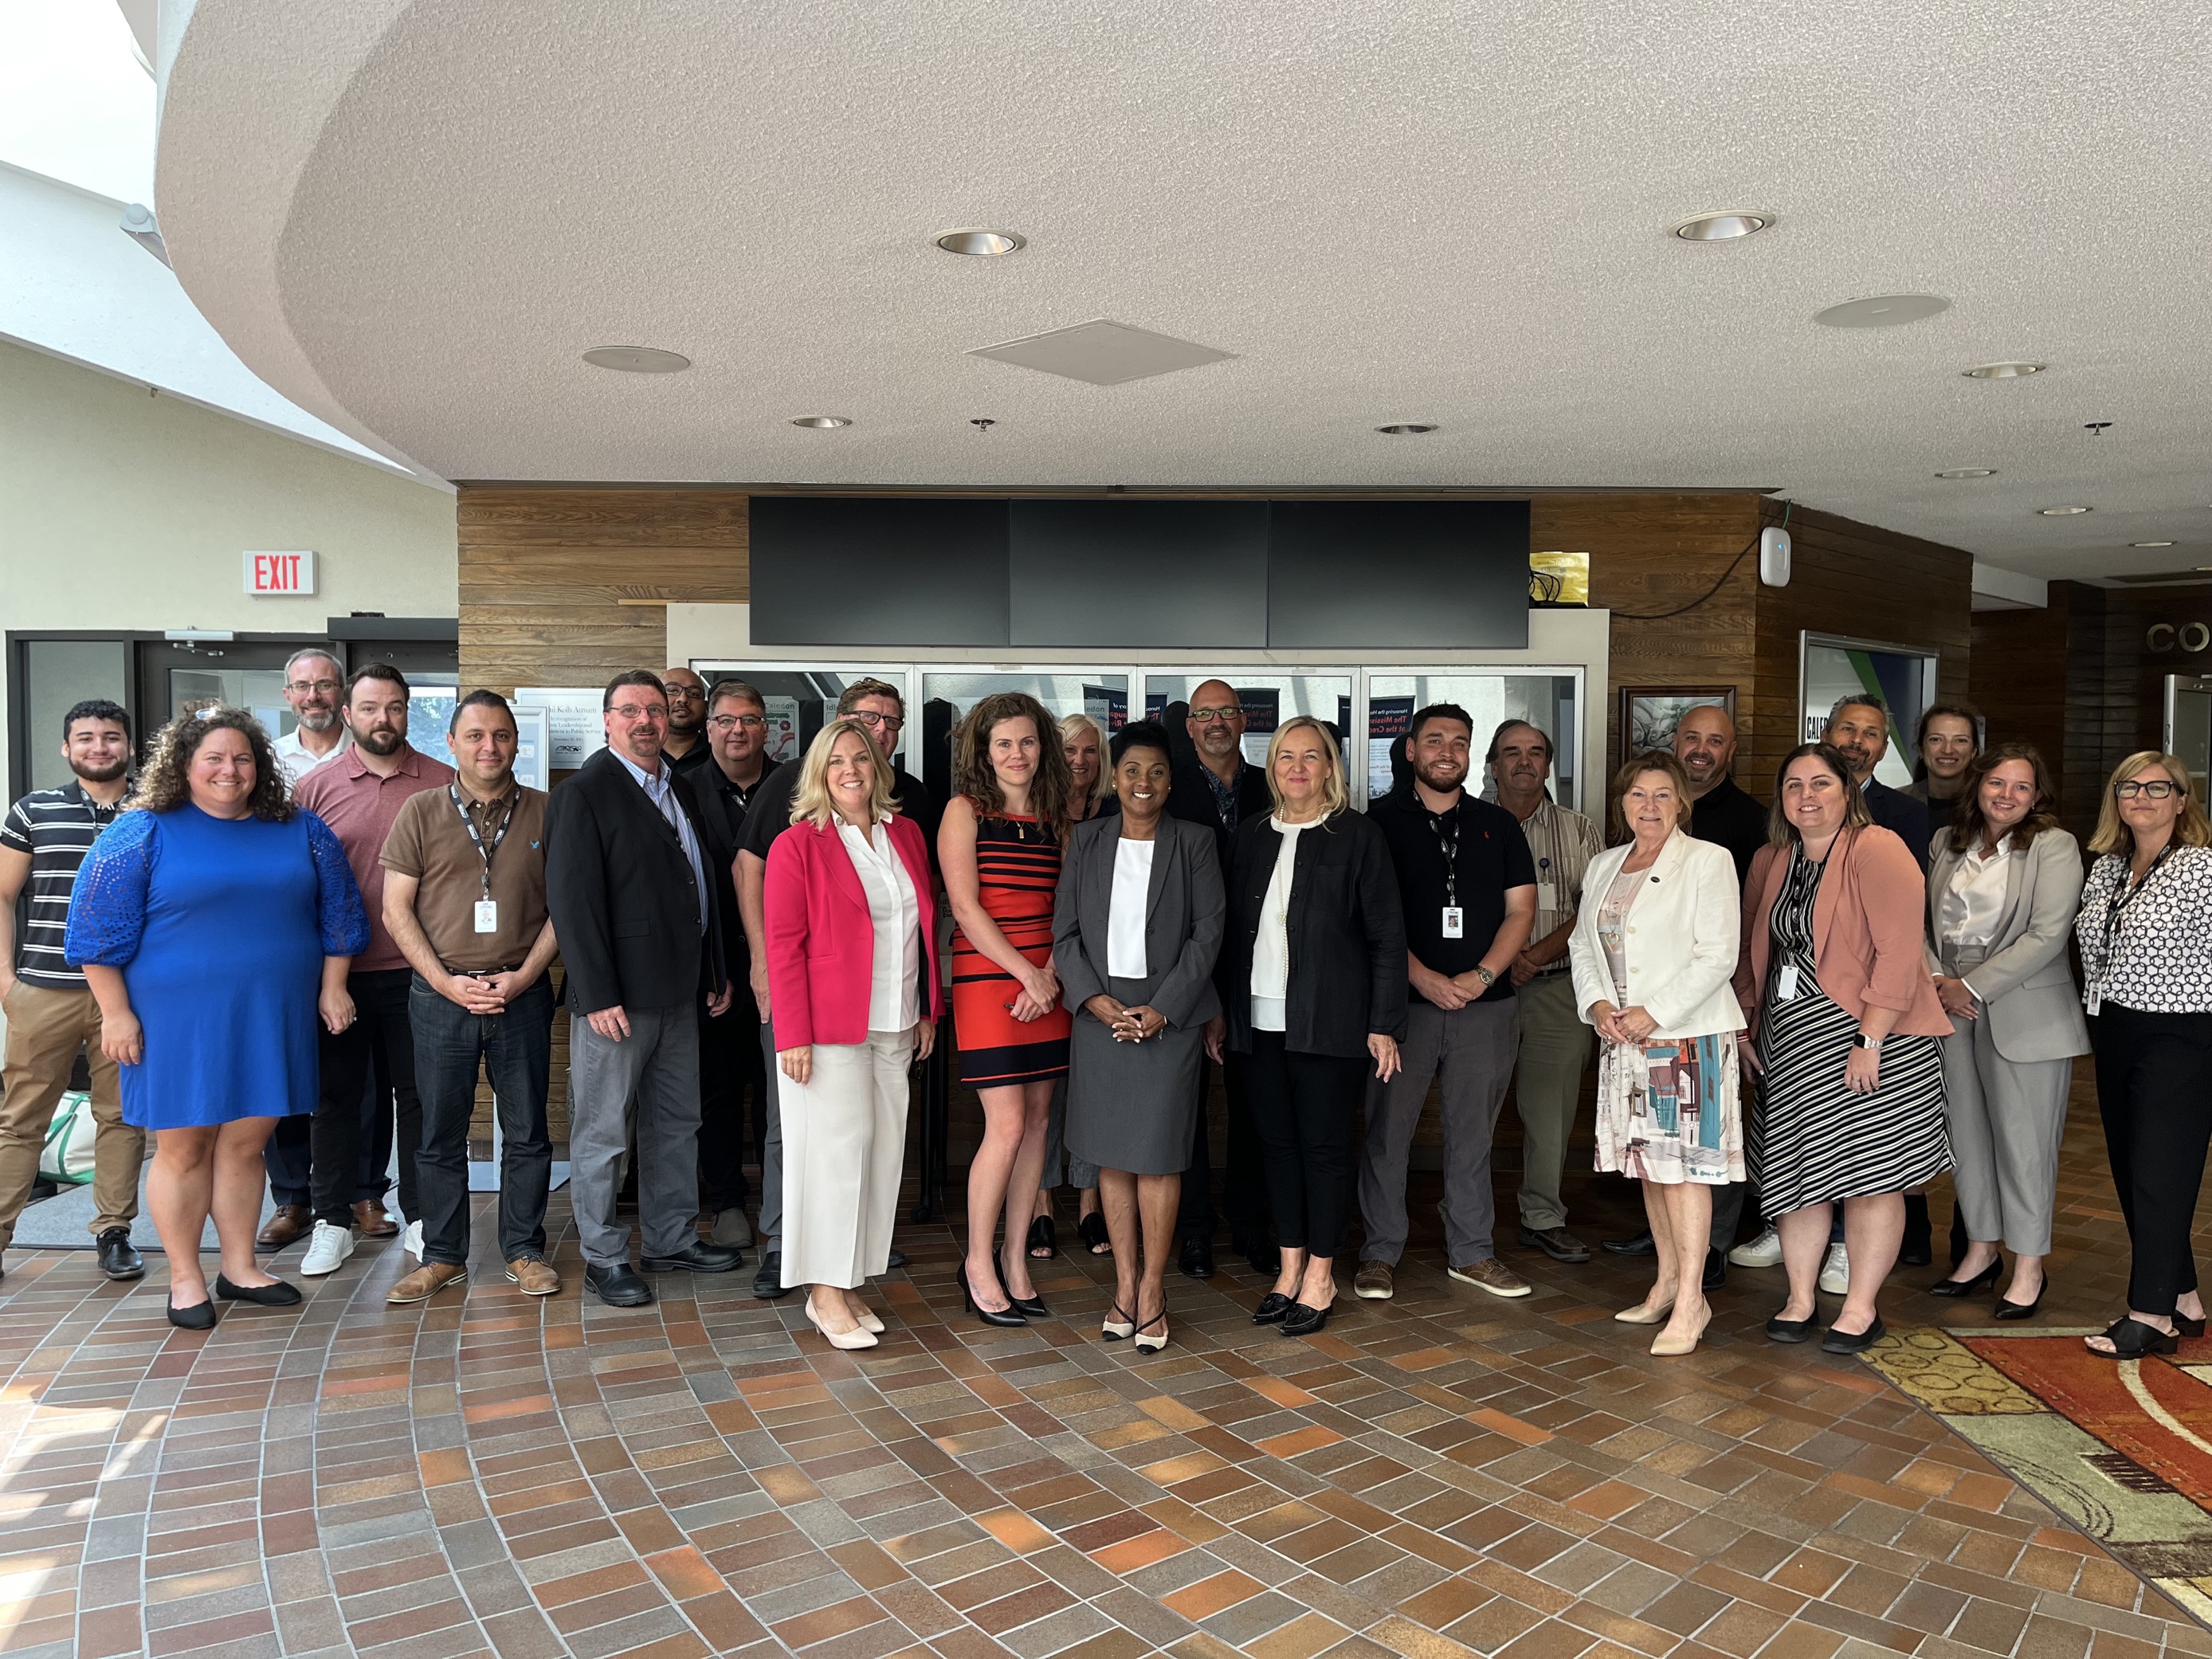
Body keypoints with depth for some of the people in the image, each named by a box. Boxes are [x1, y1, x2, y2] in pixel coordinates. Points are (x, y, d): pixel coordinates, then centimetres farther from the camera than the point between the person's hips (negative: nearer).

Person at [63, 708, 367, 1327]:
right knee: (183, 1146, 5)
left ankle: (240, 1268, 22)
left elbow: (337, 912, 13)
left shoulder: (300, 831, 7)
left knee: (245, 1142, 9)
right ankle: (186, 1280, 18)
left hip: (271, 1018, 3)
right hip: (178, 1018, -3)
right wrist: (116, 1013, -7)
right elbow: (99, 929, -4)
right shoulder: (143, 833, -4)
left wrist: (332, 989, 8)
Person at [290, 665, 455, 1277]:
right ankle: (332, 1221, 22)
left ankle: (420, 1219, 20)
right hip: (338, 972, 1)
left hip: (419, 972, 0)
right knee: (337, 1095, 10)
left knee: (417, 1095, 8)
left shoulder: (443, 784, 1)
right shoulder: (316, 787, 2)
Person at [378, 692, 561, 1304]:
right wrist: (446, 982, -8)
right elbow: (397, 910, 2)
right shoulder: (421, 812, 4)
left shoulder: (543, 814, 4)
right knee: (441, 1133, 7)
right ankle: (442, 1255, 21)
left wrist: (523, 976, -8)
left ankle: (524, 1251, 19)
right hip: (441, 994, 0)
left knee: (526, 1131, 6)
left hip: (522, 993, 0)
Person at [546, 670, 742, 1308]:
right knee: (602, 1132, 4)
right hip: (617, 996, -8)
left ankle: (670, 1238, 29)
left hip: (680, 992, 8)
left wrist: (715, 971, 15)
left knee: (677, 1124, 16)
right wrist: (599, 996, -19)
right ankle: (603, 1257, 17)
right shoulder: (582, 794, -10)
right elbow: (573, 901, -15)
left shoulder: (682, 790, 13)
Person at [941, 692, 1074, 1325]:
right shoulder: (965, 811, -1)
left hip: (1047, 985, 5)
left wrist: (1050, 977, -8)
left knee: (1036, 1122, 6)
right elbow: (965, 907, -8)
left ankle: (1015, 1262, 17)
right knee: (1007, 1125, -8)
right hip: (986, 980, -5)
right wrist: (1026, 973, -12)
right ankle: (978, 1262, 9)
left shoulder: (1055, 819, 12)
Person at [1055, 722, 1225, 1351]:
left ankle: (1153, 1287, 12)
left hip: (1168, 1013, -2)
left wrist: (1162, 1008, -11)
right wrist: (1094, 997, -9)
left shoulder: (1194, 842, 1)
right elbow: (1065, 929, 5)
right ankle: (1125, 1283, 19)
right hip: (1100, 1012, 2)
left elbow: (1208, 932, -3)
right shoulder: (1087, 839, 7)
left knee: (1157, 1153, -1)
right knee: (1112, 1155, 7)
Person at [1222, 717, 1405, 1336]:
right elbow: (1232, 928, 13)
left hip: (1328, 1021, -4)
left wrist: (1384, 1024, -8)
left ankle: (1320, 1277, 15)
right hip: (1261, 1019, 4)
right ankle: (1289, 1268, 22)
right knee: (1277, 1142, 10)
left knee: (1324, 1144, 3)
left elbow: (1387, 935, -4)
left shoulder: (1358, 835, -3)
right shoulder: (1252, 835, 10)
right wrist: (1220, 1010, 9)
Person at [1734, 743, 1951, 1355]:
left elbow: (1899, 952, -18)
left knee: (1868, 1172, 1)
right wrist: (1743, 1026, 11)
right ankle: (1799, 1299, 21)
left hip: (1865, 1036, -6)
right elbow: (1752, 951, 18)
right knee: (1794, 1169, 9)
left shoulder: (1877, 851, -11)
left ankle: (1862, 1308, 15)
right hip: (1788, 1039, 6)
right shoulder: (1770, 862, 11)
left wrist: (1869, 1041, -20)